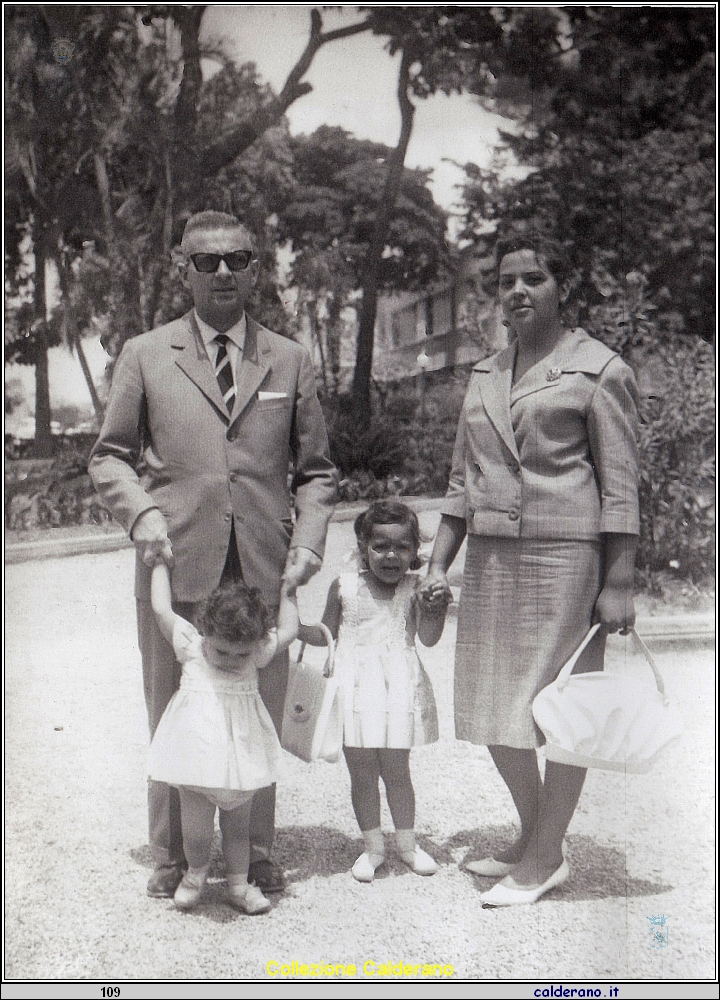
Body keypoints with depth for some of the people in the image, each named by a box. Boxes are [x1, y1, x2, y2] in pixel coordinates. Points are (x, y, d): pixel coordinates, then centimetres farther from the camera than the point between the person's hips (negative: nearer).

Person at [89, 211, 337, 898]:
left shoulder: (289, 361, 11)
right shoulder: (145, 356, 8)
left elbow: (314, 471, 13)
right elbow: (109, 458, 10)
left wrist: (307, 543, -2)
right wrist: (142, 512, -8)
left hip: (264, 572, 1)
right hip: (175, 566, -1)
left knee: (260, 723, 9)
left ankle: (254, 854, 28)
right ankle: (172, 858, 28)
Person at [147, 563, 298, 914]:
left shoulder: (258, 651, -2)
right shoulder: (190, 647, -7)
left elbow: (288, 631, 11)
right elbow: (161, 609, -5)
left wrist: (286, 589, 13)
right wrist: (160, 562, 3)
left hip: (241, 754, 2)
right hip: (198, 750, -2)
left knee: (238, 825, 15)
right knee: (196, 830, 2)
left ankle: (238, 884, 36)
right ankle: (196, 872, 34)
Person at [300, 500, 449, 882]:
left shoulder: (414, 589, -2)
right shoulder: (345, 587, 0)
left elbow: (428, 637, -8)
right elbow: (325, 635, 9)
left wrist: (437, 602, -21)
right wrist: (293, 626, -6)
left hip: (398, 690, -1)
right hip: (354, 689, 1)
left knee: (396, 769, 9)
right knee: (362, 773, 7)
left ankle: (406, 841, 30)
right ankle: (372, 845, 25)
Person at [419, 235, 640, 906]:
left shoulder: (599, 369, -2)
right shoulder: (483, 376, 15)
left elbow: (620, 485, -5)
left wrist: (618, 584, -10)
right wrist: (438, 564, 11)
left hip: (565, 555, -6)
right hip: (489, 557, 6)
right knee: (492, 711, 11)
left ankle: (544, 859, 20)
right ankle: (534, 838, 32)